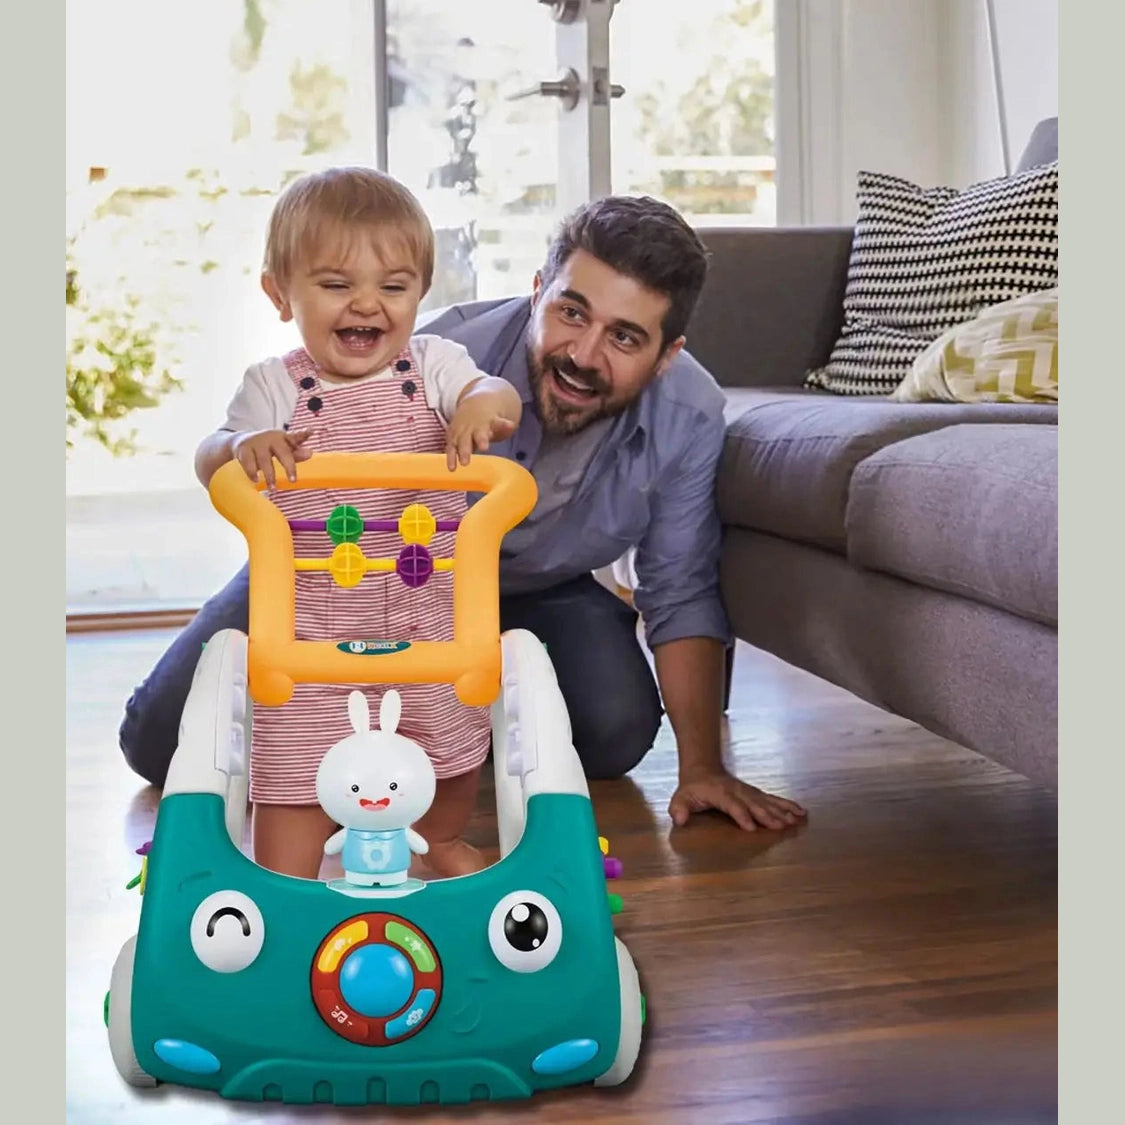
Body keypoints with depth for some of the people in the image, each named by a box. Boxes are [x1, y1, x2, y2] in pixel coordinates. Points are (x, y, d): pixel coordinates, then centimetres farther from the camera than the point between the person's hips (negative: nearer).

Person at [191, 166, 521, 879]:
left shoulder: (433, 365, -3)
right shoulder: (275, 386, -5)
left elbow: (500, 396, -18)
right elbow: (211, 464, -13)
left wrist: (484, 404, -42)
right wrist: (244, 446, -36)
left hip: (430, 616, 2)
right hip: (311, 624, -2)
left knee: (454, 738, 19)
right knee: (293, 756, 0)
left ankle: (443, 841, 48)